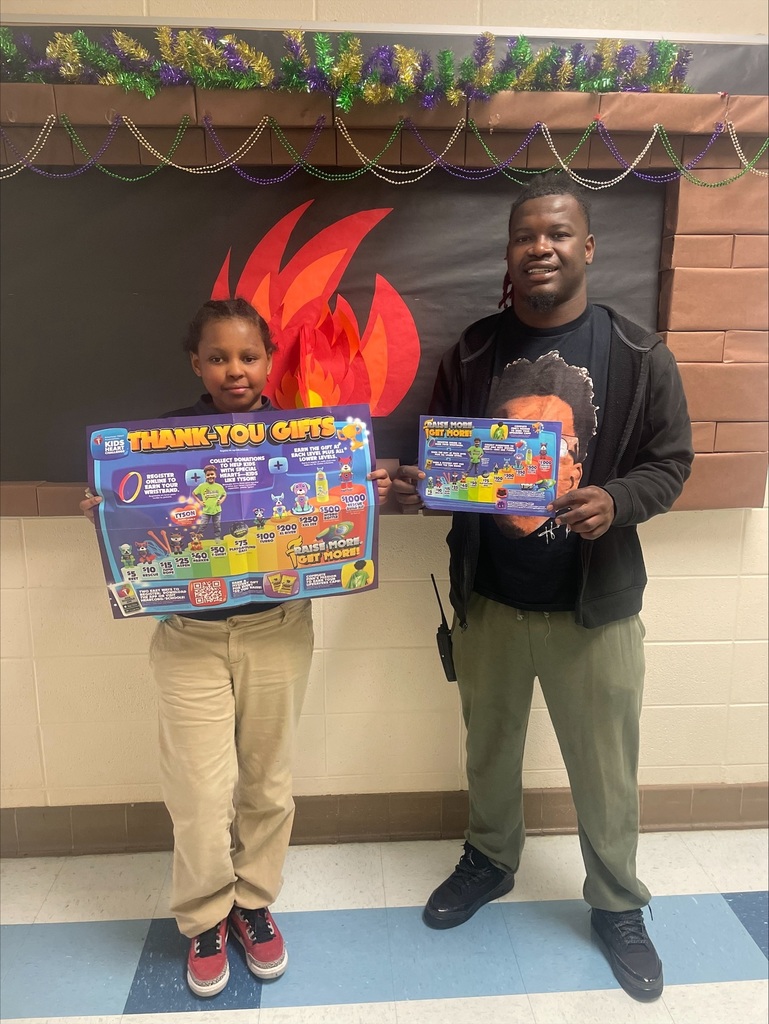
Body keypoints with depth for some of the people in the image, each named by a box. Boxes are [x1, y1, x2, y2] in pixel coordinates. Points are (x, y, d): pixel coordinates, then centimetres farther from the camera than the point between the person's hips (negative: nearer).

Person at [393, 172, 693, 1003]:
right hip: (487, 598, 2)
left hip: (595, 606, -2)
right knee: (490, 749, 22)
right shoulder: (471, 353, 0)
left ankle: (617, 906, 41)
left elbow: (669, 462, -3)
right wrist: (415, 485, -15)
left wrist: (615, 502, -23)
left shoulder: (638, 356, -6)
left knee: (605, 770, 14)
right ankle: (488, 861, 49)